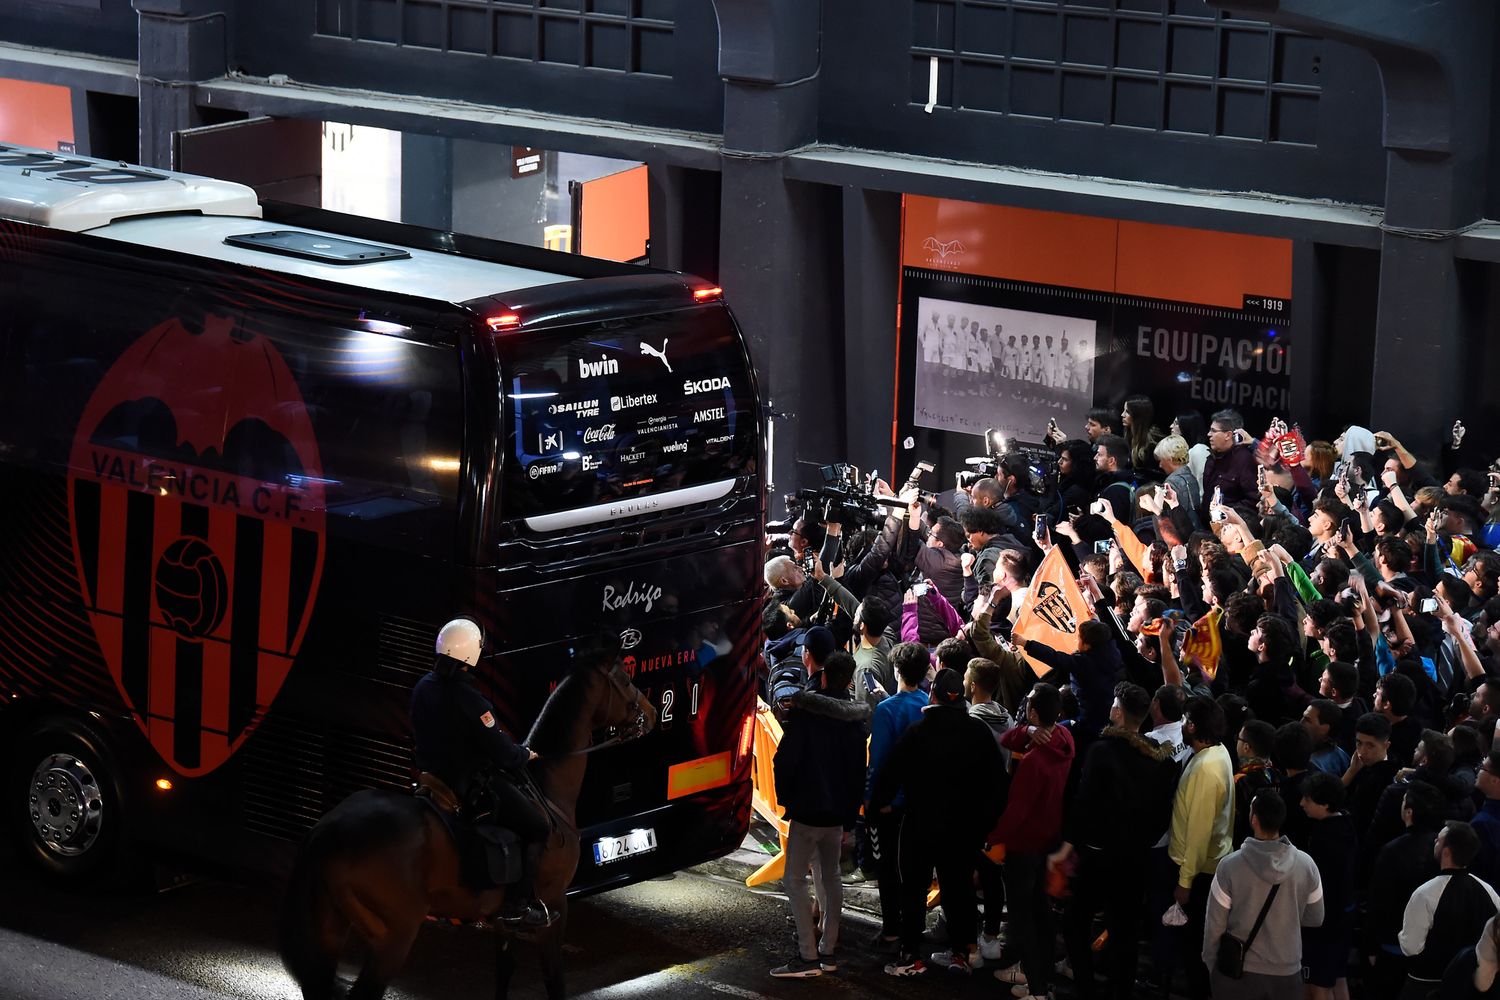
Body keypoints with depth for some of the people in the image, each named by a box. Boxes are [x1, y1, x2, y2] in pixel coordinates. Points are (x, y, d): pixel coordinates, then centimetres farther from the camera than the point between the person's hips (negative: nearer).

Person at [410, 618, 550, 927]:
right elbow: (501, 750, -24)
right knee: (538, 827, 3)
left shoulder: (423, 688, 0)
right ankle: (517, 905, 2)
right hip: (471, 790, -9)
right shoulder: (467, 699, -27)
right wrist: (527, 754, -1)